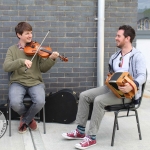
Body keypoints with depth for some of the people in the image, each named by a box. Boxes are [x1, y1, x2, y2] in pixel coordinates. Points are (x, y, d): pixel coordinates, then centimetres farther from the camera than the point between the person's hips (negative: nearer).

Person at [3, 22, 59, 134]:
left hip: (35, 82, 1)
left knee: (40, 102, -29)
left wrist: (51, 59, -15)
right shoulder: (12, 50, 6)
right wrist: (22, 61, -25)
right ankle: (29, 118, 6)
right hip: (18, 82, -1)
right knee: (15, 103, -31)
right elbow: (6, 67, -10)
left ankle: (25, 120, 2)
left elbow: (43, 68, 3)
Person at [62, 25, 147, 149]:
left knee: (99, 100, -31)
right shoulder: (115, 56, 14)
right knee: (84, 95, -6)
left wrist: (132, 85, -41)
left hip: (128, 92, -8)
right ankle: (80, 131, 1)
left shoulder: (137, 56, -10)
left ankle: (91, 137, -23)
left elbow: (142, 76, -22)